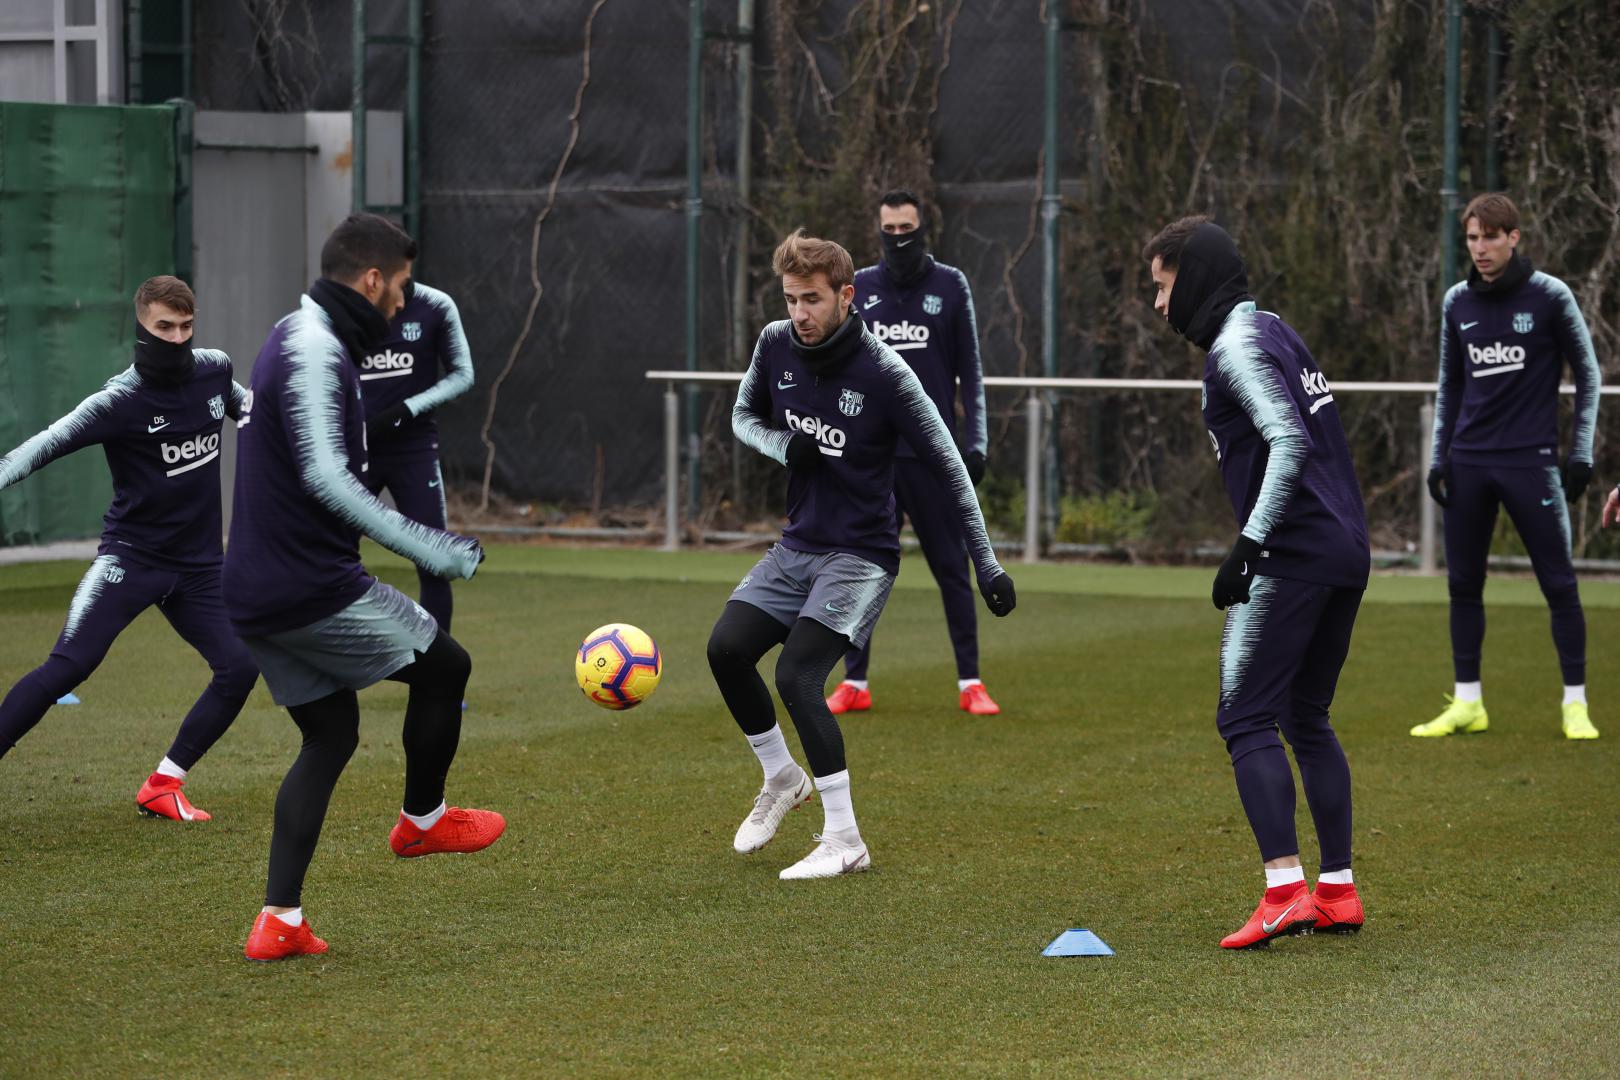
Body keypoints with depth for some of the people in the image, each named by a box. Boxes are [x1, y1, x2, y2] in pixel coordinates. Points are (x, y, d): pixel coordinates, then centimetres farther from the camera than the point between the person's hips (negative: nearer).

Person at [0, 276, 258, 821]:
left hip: (198, 563, 5)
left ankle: (162, 786, 6)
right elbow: (48, 443, -26)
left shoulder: (213, 370, -1)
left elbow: (242, 403, 24)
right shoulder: (120, 401, -18)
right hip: (130, 555, -5)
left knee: (239, 666, -6)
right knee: (69, 664, -19)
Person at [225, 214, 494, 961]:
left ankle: (280, 920, 8)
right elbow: (326, 479, -27)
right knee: (444, 666, 7)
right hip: (314, 589, -10)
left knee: (330, 734, 15)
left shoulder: (294, 341, 16)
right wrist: (426, 547, -26)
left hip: (257, 592, 10)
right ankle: (423, 820, 26)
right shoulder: (316, 352, -17)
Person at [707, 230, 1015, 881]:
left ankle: (845, 841, -13)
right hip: (797, 545, 6)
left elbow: (948, 466, -10)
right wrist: (783, 446, -9)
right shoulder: (776, 345, -2)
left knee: (796, 675, -21)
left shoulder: (883, 373, -17)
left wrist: (987, 564, -10)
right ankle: (782, 779, 17)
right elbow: (744, 417, 15)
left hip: (861, 554, -6)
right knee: (727, 649, -9)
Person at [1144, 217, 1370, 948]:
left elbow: (1289, 442, -21)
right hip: (1347, 551, 9)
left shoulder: (1236, 345, -9)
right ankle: (1337, 891, 17)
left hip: (1292, 557, -9)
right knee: (1307, 718, 17)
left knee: (1246, 719, -8)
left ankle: (1285, 889, -18)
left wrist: (1249, 544, -22)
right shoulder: (1275, 332, 19)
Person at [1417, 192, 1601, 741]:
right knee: (1464, 584, 6)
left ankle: (1575, 705, 4)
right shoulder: (1457, 303, 8)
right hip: (1469, 463, 4)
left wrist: (1581, 453, -5)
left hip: (1531, 461, -4)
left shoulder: (1550, 296, -4)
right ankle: (1467, 703, 14)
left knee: (1558, 583, -3)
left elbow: (1588, 376, 1)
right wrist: (1438, 457, 10)